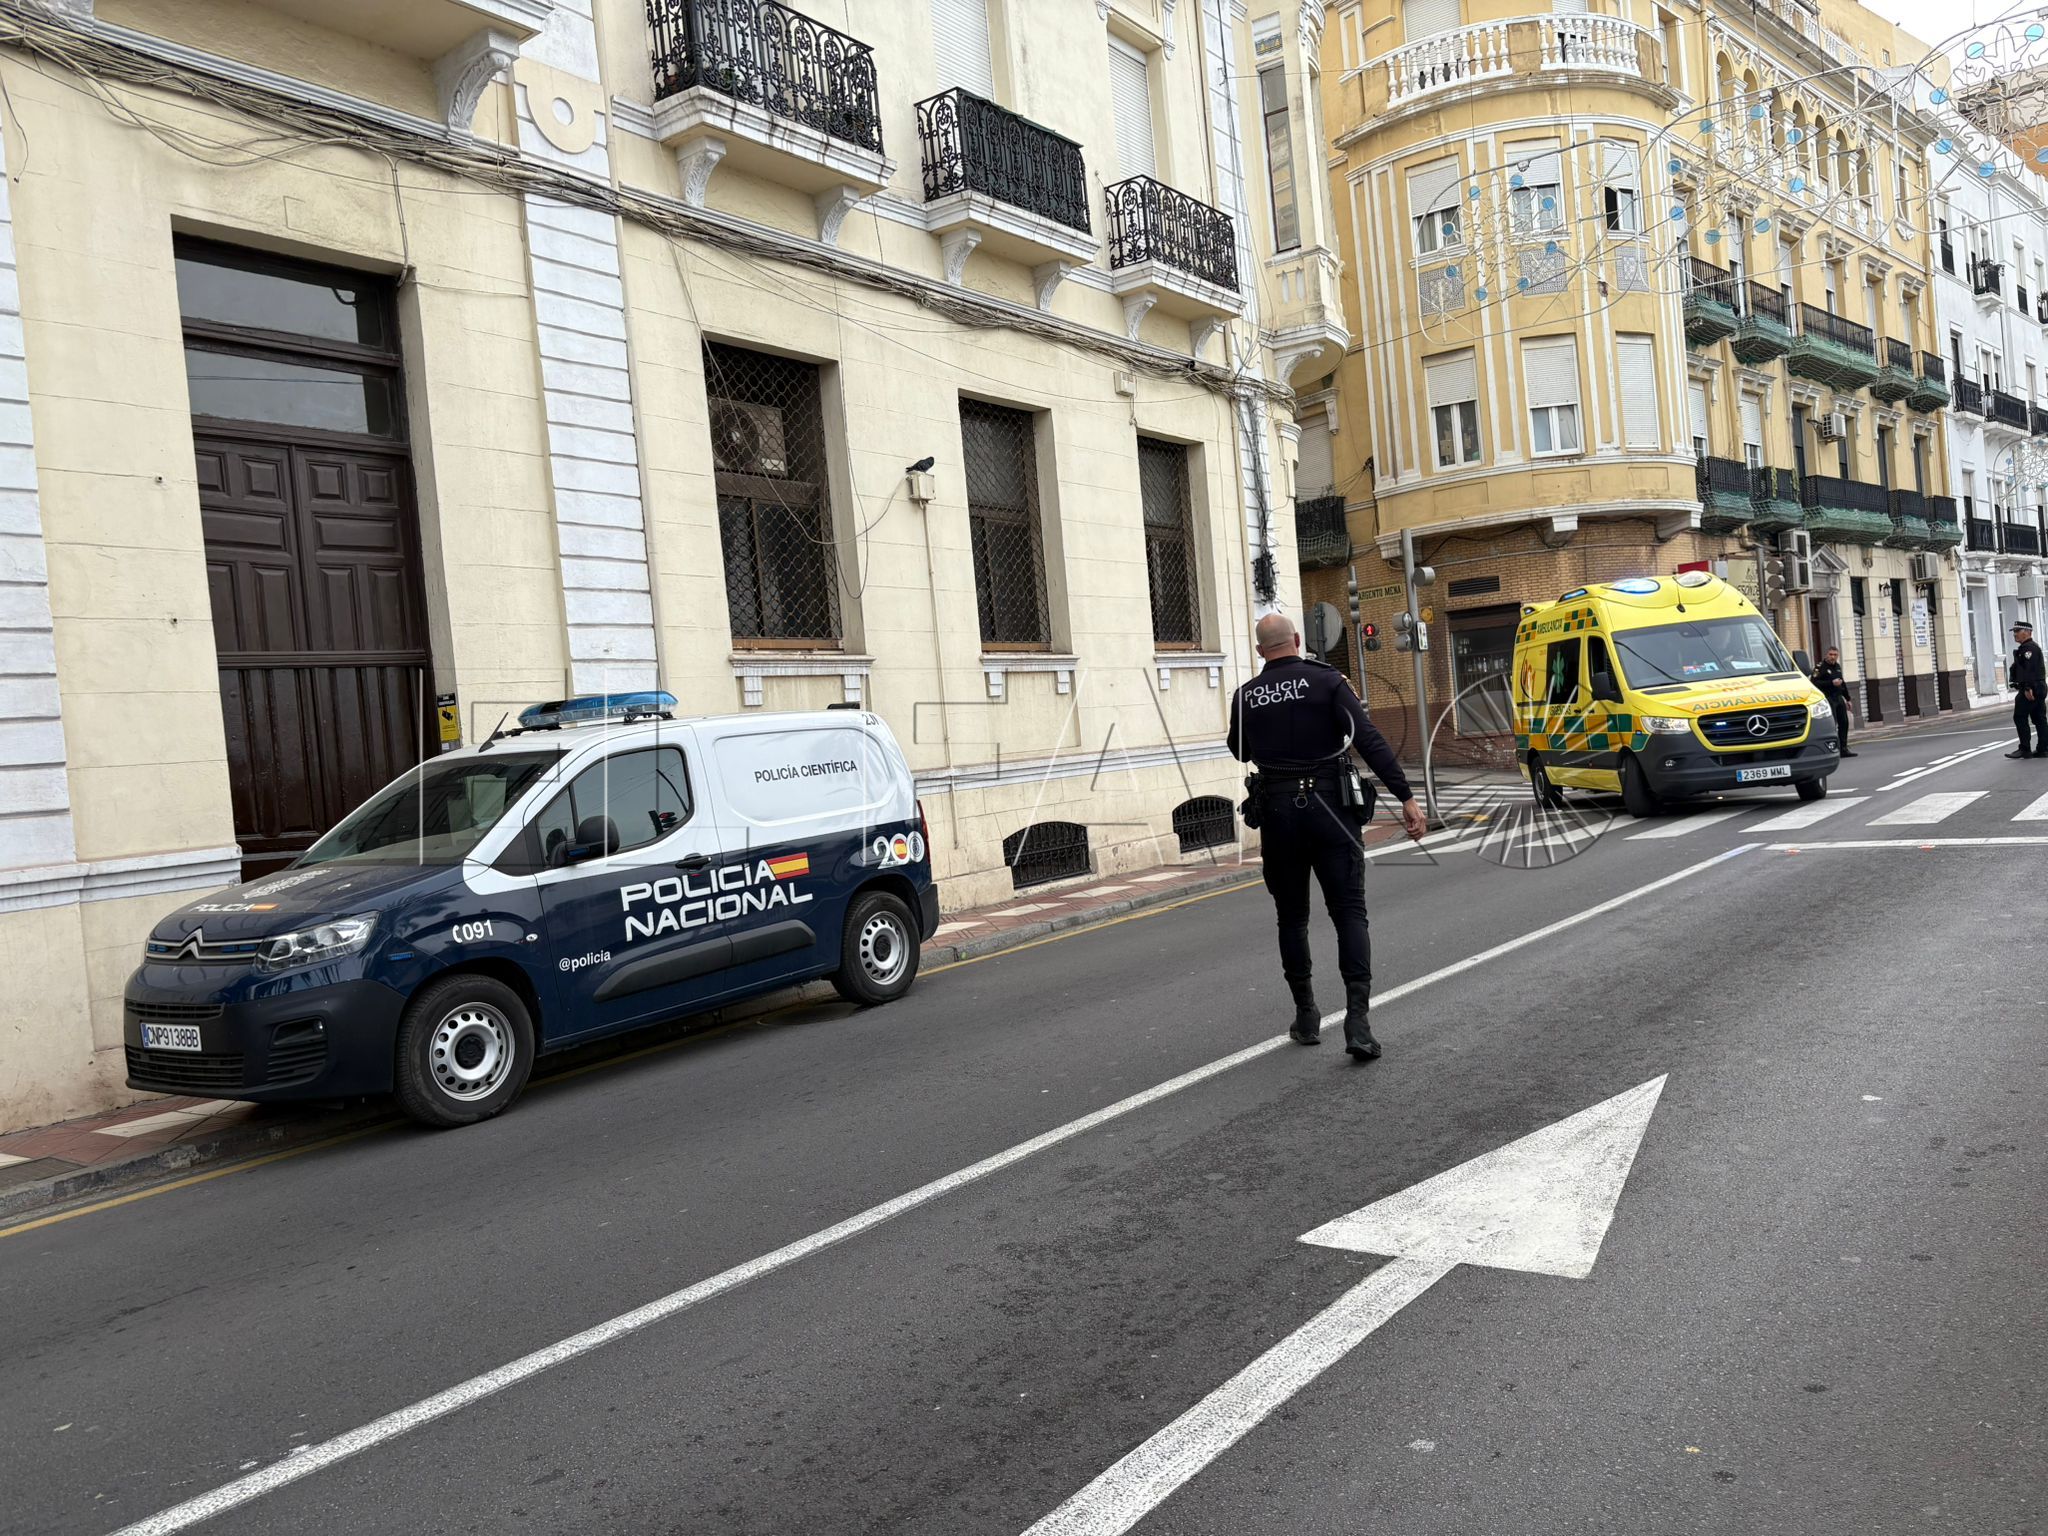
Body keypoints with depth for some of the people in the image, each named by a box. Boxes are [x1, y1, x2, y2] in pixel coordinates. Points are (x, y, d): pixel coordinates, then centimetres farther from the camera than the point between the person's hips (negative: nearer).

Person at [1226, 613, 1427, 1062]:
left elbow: (1240, 752, 20)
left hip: (1276, 812, 2)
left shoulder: (1245, 695, 3)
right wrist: (1407, 798, -13)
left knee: (1292, 918, 15)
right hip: (1329, 807, -2)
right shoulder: (1327, 681, -4)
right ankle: (1357, 1021, -10)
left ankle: (1306, 1017, 21)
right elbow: (1370, 742, -12)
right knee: (1349, 912, 2)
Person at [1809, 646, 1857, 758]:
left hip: (1839, 698, 8)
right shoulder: (1820, 667, -9)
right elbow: (1815, 683, -19)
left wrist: (1847, 699, 25)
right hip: (1828, 699, -8)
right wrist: (1831, 683, -23)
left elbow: (1842, 683, 25)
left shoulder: (1837, 666, 16)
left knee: (1844, 723, 7)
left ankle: (1843, 749, 14)